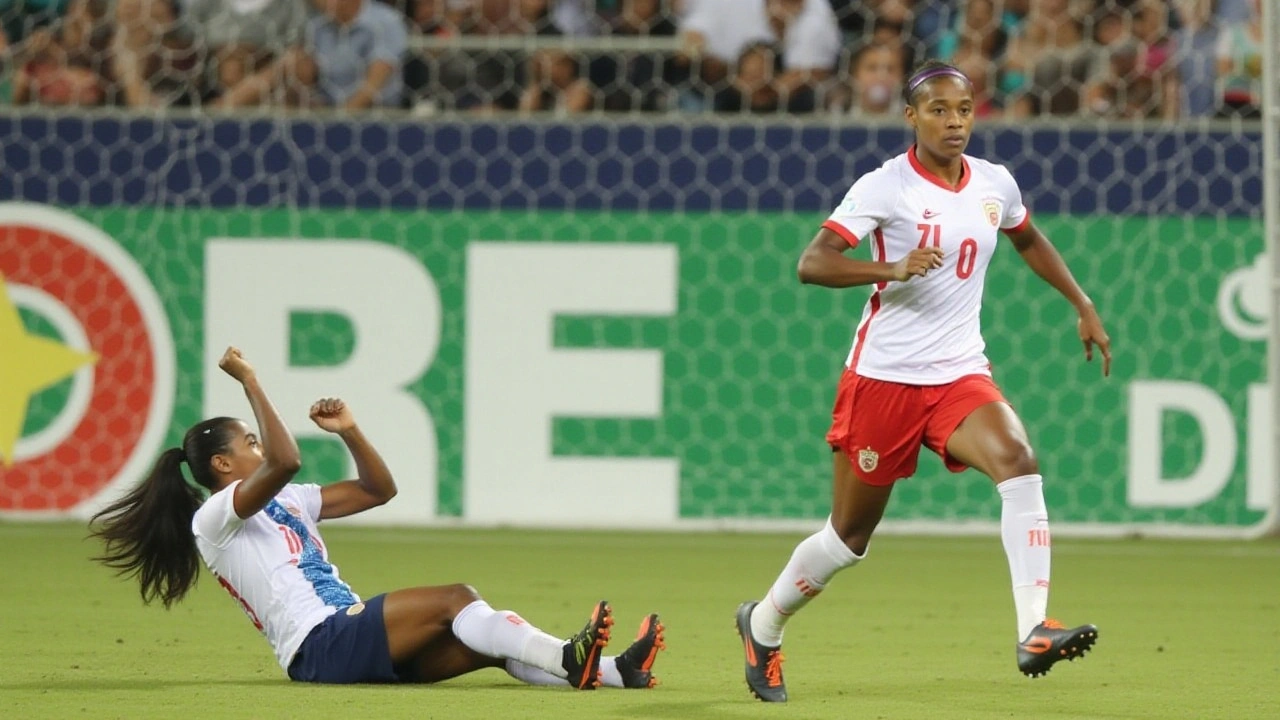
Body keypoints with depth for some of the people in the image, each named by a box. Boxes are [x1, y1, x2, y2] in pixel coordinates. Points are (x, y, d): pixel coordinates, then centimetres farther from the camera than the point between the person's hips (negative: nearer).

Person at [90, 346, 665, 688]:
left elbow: (378, 490, 28)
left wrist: (349, 432, 15)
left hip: (358, 644, 9)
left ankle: (617, 673, -26)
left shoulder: (286, 503, 26)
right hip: (320, 648, -9)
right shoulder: (214, 518, -2)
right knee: (454, 600, -23)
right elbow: (284, 461, -20)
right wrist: (249, 382, -17)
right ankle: (568, 660, -37)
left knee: (491, 641, -10)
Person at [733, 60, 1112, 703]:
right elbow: (811, 263, -19)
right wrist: (893, 268, -33)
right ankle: (763, 624, 33)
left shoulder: (994, 184, 5)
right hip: (883, 376, -4)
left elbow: (1029, 240, 28)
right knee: (849, 535, 6)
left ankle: (1034, 632, -33)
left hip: (960, 373, 4)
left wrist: (1083, 307, 26)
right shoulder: (885, 187, -11)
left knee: (1018, 462, -26)